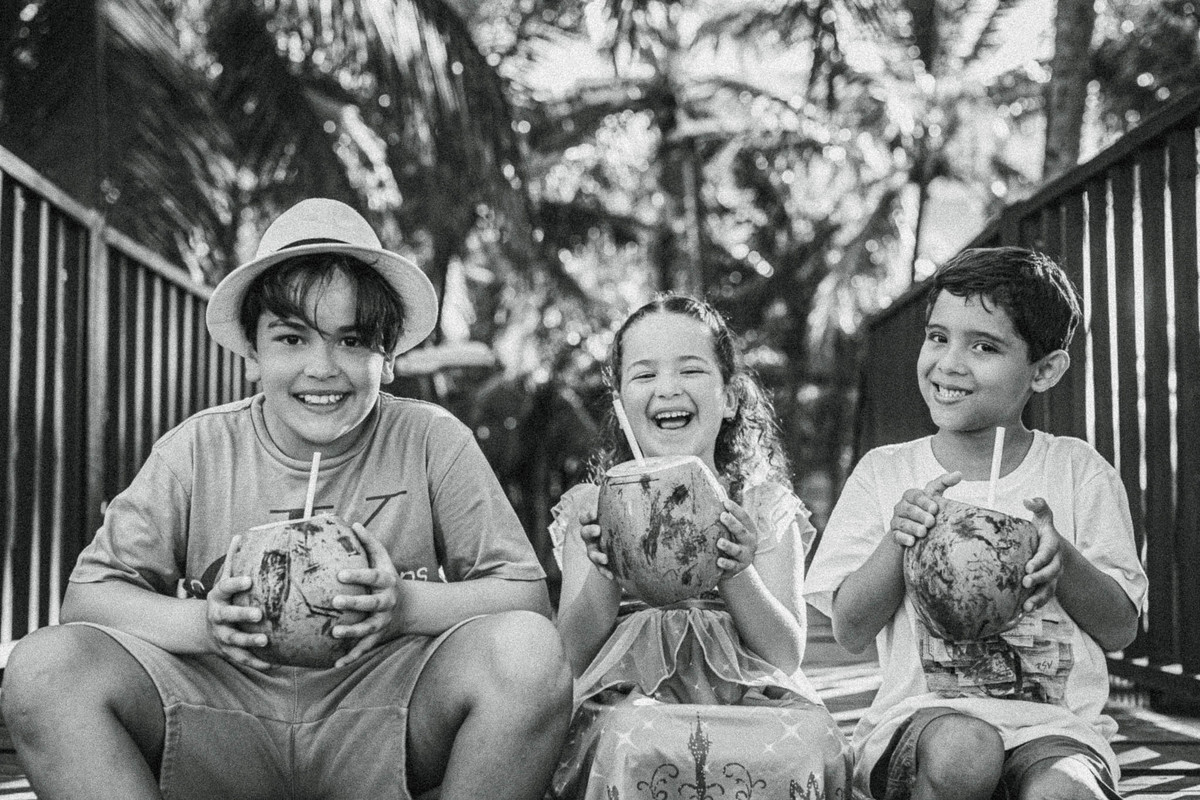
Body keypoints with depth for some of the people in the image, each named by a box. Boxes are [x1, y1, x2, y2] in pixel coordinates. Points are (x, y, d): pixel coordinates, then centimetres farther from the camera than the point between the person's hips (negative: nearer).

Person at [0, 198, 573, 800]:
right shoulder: (197, 449, 5)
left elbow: (528, 596, -2)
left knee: (528, 650, -30)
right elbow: (87, 597, 2)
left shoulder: (433, 442, 1)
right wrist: (205, 625, -18)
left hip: (385, 709, -1)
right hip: (223, 716, 2)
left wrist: (407, 606, -20)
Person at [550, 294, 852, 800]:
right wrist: (604, 572, -18)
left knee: (805, 742, -33)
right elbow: (574, 658, 1)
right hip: (628, 702, -1)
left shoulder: (766, 506, 10)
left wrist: (736, 574, -17)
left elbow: (788, 654, 1)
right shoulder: (592, 507, 9)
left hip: (750, 697, 2)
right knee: (642, 747, -37)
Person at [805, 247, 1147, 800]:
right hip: (918, 716, 2)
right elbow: (850, 632, 2)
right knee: (962, 750, -33)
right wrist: (897, 540, -15)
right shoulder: (884, 474, 6)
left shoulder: (1078, 471, 7)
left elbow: (1121, 630, 5)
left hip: (1054, 721, -1)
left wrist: (1062, 559, -14)